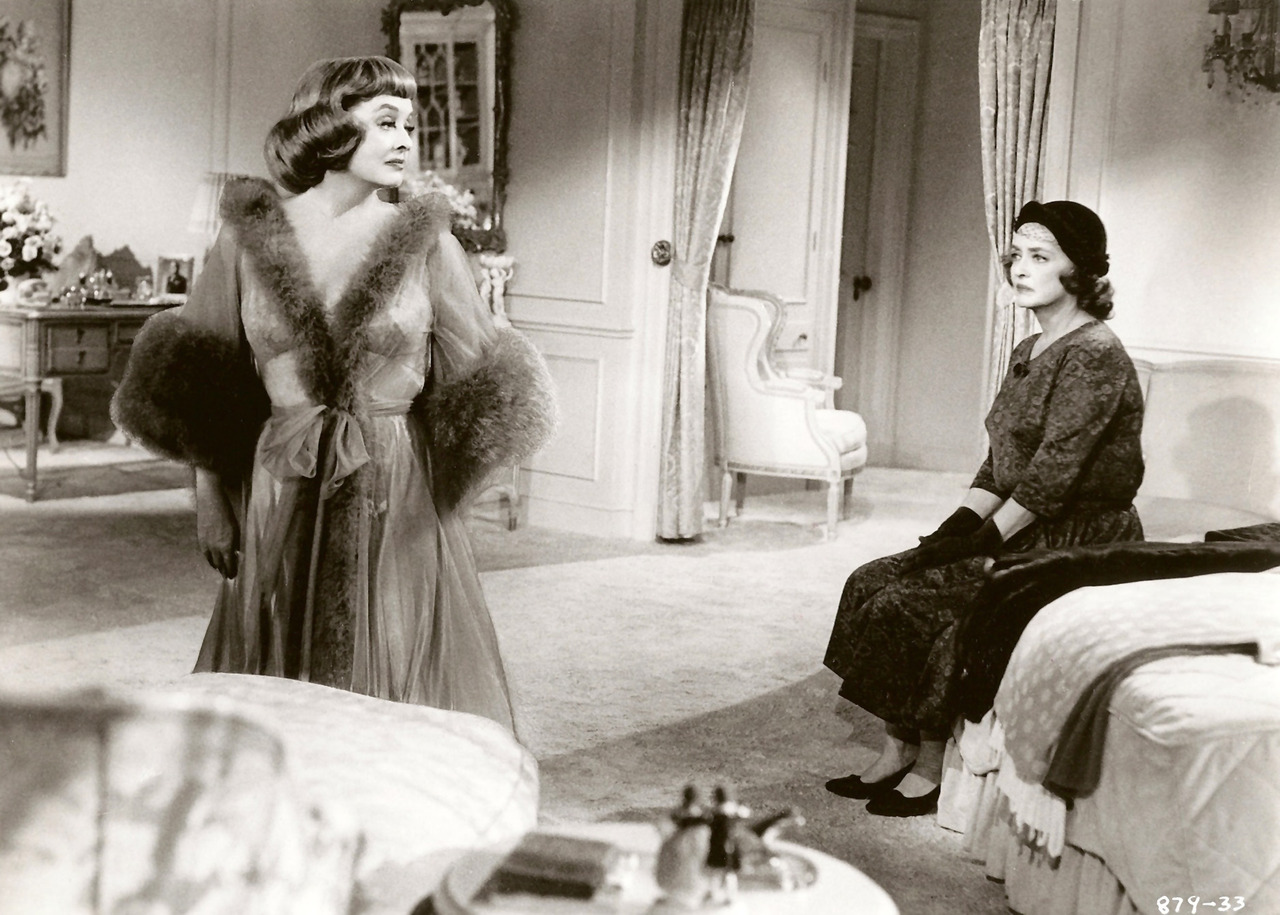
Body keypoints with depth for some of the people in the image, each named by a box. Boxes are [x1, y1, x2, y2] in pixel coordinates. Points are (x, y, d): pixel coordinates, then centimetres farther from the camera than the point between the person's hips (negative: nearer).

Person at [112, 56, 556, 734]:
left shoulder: (427, 245, -1)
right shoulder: (248, 237, 1)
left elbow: (477, 379, 3)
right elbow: (204, 386, 5)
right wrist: (210, 499, 2)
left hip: (399, 503, -1)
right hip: (281, 500, 1)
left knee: (401, 695, 4)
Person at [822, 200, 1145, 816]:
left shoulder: (1095, 356, -15)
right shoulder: (1027, 353, 15)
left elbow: (1053, 473, -20)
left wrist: (984, 541, -17)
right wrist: (956, 528, 1)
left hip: (1079, 546, -9)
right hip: (1024, 535, 9)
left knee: (915, 600, -21)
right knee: (874, 581, -5)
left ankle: (930, 767, -8)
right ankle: (897, 753, -4)